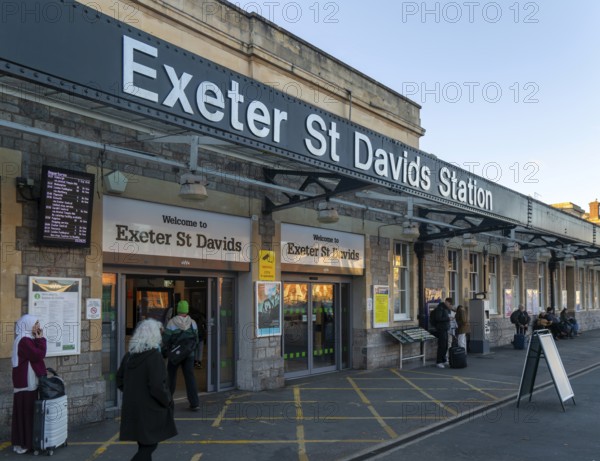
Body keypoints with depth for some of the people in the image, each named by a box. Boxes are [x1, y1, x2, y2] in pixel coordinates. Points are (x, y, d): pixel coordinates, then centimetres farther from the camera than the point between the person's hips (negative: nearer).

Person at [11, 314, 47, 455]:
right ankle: (23, 443, 4)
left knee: (26, 412, 14)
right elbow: (39, 355, -22)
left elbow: (35, 356, 14)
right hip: (26, 382, -10)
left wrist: (39, 340, 4)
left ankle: (20, 442, 22)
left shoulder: (27, 339, 14)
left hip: (28, 381, 10)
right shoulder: (24, 341, -18)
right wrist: (41, 339, -12)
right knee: (26, 412, -3)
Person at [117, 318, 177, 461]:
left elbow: (119, 380, 13)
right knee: (148, 445, 3)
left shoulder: (130, 355, 3)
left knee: (144, 446, 19)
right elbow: (157, 387, -22)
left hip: (132, 409, 7)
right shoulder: (154, 356, -19)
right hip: (150, 411, -7)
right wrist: (168, 401, -6)